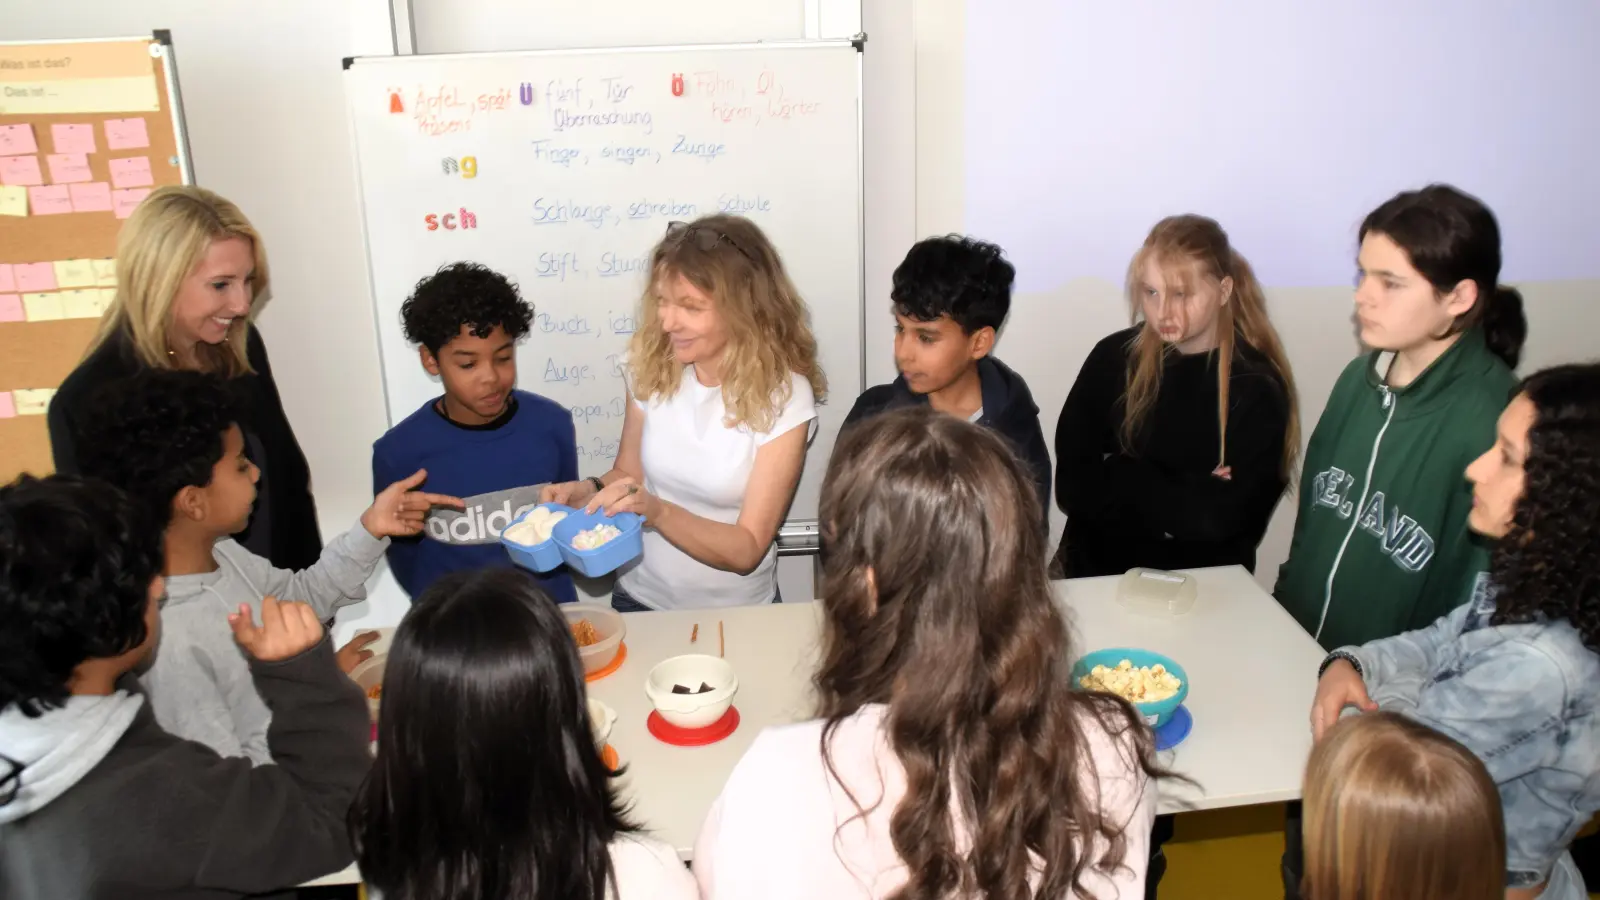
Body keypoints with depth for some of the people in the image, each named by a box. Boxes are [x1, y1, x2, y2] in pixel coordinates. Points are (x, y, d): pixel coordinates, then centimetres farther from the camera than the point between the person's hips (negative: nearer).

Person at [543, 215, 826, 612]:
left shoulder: (784, 396, -16)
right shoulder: (650, 365, -7)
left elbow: (746, 551, -16)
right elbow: (629, 473, 8)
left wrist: (659, 512, -30)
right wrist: (591, 489, -13)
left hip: (735, 615, -2)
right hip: (639, 600, 2)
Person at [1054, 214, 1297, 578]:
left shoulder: (1258, 387, -7)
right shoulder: (1113, 357, 0)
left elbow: (1214, 519, -13)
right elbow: (1072, 486, -5)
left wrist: (1121, 477, -5)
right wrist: (1184, 497, -11)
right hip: (1093, 571, 2)